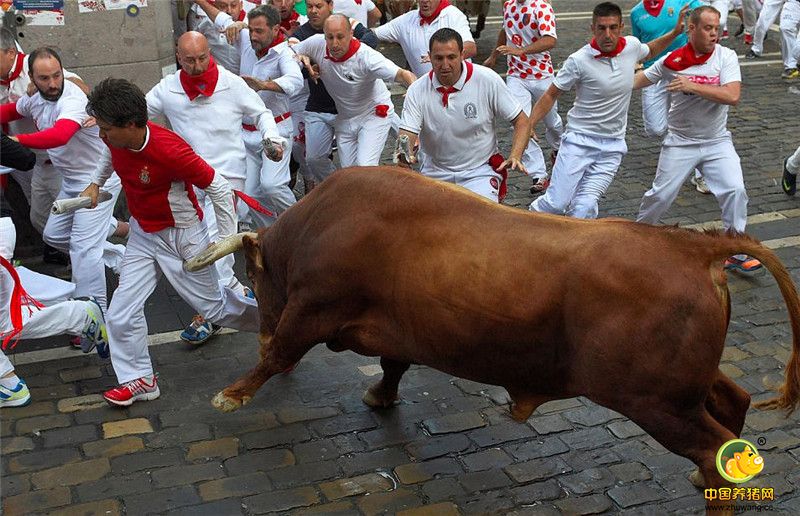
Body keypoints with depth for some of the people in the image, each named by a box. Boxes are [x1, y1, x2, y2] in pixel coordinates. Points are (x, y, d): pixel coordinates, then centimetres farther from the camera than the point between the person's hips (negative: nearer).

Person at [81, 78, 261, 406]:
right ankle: (139, 379, 19)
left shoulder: (169, 150, -34)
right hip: (142, 235, 7)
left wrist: (226, 240, -20)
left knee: (214, 307, 9)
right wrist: (96, 182, 10)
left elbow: (219, 188, -24)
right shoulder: (117, 138, -12)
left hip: (181, 237, -6)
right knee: (121, 316, 1)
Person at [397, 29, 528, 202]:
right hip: (435, 173, 3)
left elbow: (521, 121, -4)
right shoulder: (417, 91, -8)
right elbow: (406, 137, -14)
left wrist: (515, 157, -21)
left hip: (479, 170, -2)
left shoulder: (487, 80, -10)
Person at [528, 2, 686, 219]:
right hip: (579, 140, -3)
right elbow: (550, 95, -5)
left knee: (585, 206, -10)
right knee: (557, 203, -8)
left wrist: (676, 32, 16)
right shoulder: (579, 61, -15)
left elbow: (650, 51, 26)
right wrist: (526, 128, -12)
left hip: (612, 146, 3)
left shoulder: (632, 45, -1)